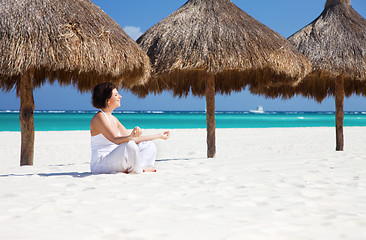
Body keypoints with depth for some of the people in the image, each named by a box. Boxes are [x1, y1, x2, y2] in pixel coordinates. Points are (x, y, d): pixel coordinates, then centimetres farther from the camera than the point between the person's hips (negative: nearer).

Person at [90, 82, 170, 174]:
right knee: (129, 145, -34)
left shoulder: (113, 119, 15)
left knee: (149, 145, 8)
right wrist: (131, 137, -47)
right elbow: (115, 140, -27)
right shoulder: (99, 117, -13)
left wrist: (159, 136, 17)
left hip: (113, 161, 10)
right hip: (100, 164, -10)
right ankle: (138, 170, -8)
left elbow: (135, 139, 16)